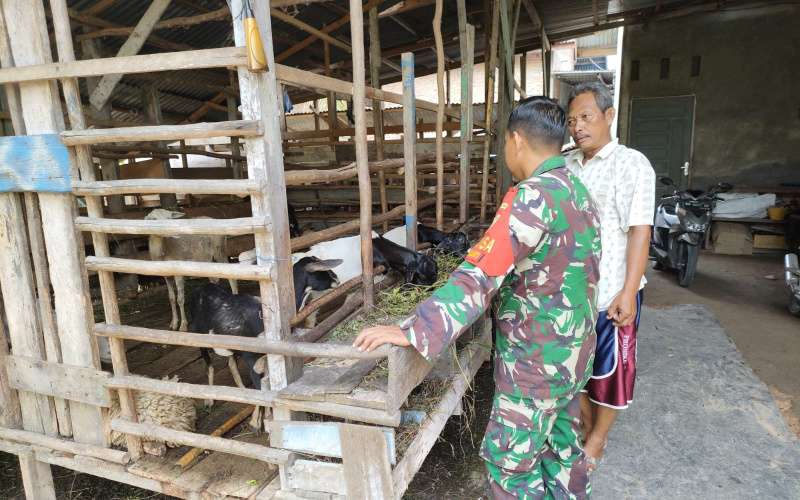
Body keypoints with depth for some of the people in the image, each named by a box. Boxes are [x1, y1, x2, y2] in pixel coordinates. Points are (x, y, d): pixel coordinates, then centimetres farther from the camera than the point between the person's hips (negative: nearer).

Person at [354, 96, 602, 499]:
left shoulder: (533, 196, -24)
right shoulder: (578, 190, 5)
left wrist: (413, 332, -35)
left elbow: (480, 276, -34)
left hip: (537, 362, -9)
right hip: (574, 351, 9)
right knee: (563, 444, 24)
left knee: (507, 459, 7)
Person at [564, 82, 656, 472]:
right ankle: (585, 423, 40)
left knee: (609, 366, 10)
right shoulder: (565, 166, 7)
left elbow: (639, 231, -16)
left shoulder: (631, 164, -11)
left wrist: (629, 292, -21)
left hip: (611, 291, -6)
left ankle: (597, 440, 29)